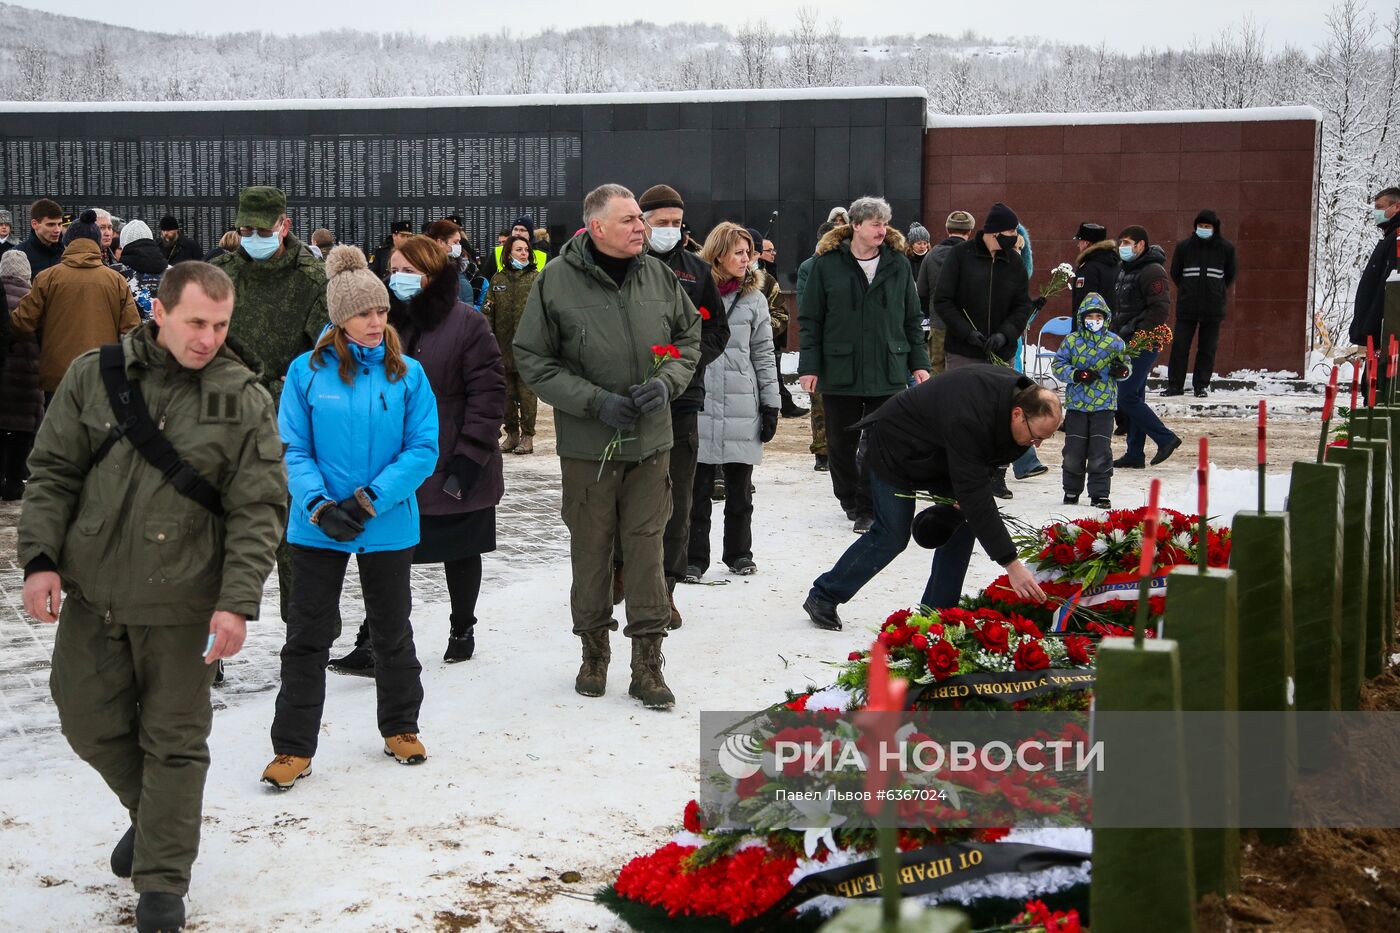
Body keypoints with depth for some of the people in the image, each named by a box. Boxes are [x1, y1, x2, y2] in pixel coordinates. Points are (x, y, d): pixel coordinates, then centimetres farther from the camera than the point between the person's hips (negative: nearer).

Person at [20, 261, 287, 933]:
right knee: (89, 721, 12)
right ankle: (151, 813, 40)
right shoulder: (93, 375, 1)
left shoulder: (244, 400, -4)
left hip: (181, 600, -3)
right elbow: (51, 473, 5)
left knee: (174, 742, 4)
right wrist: (41, 558, -6)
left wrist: (237, 601, -15)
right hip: (90, 591, 3)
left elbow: (259, 510, -6)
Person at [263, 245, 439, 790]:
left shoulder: (408, 374, -3)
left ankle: (400, 729, 34)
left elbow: (423, 449, -7)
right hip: (317, 529, -1)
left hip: (389, 526, 1)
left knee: (392, 632, 16)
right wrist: (319, 506, -21)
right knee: (307, 637, 4)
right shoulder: (307, 372, -5)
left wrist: (370, 499, -17)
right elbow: (293, 450, -6)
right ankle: (293, 748, 14)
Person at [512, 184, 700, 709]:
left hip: (650, 440, 2)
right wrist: (596, 401, -15)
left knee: (646, 547, 3)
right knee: (590, 549, 9)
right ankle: (594, 650, 27)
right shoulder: (556, 281, -8)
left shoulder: (659, 275, 3)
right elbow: (533, 359, -6)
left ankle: (647, 663, 11)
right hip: (587, 446, -2)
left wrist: (667, 382, -7)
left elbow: (689, 338, 14)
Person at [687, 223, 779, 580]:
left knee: (740, 490, 10)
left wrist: (771, 404, 5)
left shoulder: (753, 299, 7)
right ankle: (694, 558, 13)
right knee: (697, 490, 3)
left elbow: (764, 355, 10)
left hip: (742, 410, 2)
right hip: (698, 406, -2)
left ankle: (739, 553, 24)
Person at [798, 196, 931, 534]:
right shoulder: (827, 264, -2)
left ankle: (869, 508, 8)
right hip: (840, 371, -1)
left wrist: (918, 363, 6)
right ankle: (849, 498, 28)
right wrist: (809, 366, -5)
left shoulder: (898, 264, 5)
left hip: (888, 371, 1)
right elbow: (811, 320, 0)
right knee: (840, 442, 8)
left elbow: (912, 319, 10)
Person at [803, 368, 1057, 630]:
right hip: (896, 447, -8)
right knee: (892, 536, -5)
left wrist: (964, 495, -16)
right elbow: (977, 500, -42)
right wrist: (1011, 564, -43)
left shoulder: (1023, 393, -17)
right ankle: (823, 598, 11)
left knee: (963, 522, -4)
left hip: (939, 455, 8)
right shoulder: (966, 421, -43)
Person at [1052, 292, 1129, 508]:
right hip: (1076, 403, 0)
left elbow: (1127, 366, 11)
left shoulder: (1115, 342, 3)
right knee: (1074, 450, 5)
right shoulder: (1071, 341, 0)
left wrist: (1122, 371, -13)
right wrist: (1076, 375, -16)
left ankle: (1099, 494, 5)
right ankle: (1072, 490, 21)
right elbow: (1057, 365, 0)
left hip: (1104, 404, 0)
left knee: (1101, 451, -2)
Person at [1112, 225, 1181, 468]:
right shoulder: (1123, 270, 17)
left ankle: (1165, 438, -2)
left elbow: (1159, 309, -20)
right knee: (1133, 398, 10)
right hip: (1127, 344, 10)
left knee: (1127, 397, -12)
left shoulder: (1152, 272, -12)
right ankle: (1134, 454, 14)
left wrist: (1138, 335, -22)